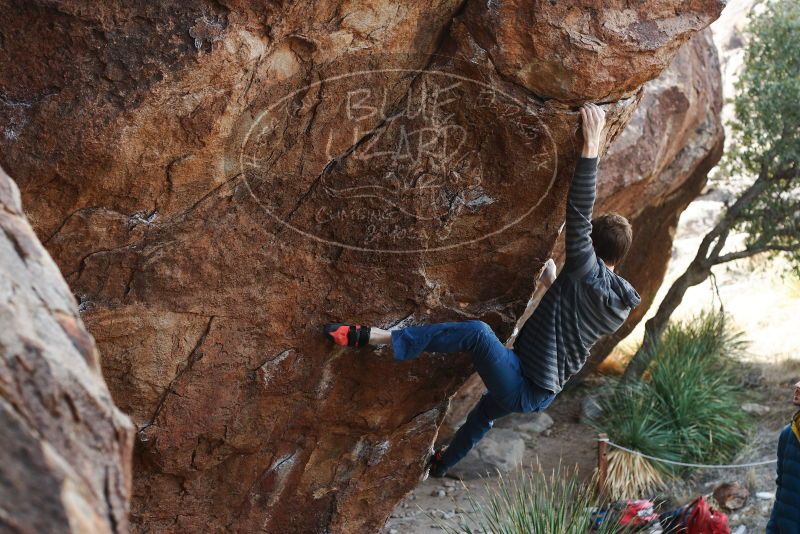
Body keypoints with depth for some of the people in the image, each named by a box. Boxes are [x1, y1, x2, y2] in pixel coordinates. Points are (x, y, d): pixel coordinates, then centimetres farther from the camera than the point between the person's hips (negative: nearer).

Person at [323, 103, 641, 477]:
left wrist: (591, 147, -27)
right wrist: (555, 285, 38)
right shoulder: (621, 305, 8)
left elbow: (578, 214, -27)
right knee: (487, 410, 35)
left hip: (521, 386, -9)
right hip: (542, 394, 9)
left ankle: (370, 337, -28)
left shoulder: (587, 274, -16)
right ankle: (442, 464, 59)